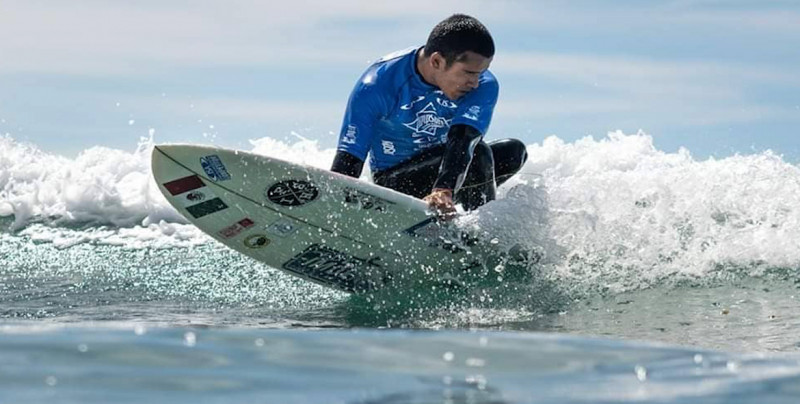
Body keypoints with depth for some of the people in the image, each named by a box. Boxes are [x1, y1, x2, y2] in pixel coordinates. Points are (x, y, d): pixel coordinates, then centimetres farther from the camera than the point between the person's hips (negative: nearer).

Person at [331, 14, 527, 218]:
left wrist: (443, 190, -55)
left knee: (514, 150, -14)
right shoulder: (377, 86, -25)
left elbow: (462, 142, -36)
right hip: (395, 179, -5)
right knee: (479, 154, -28)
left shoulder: (483, 85, -20)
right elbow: (346, 165, -25)